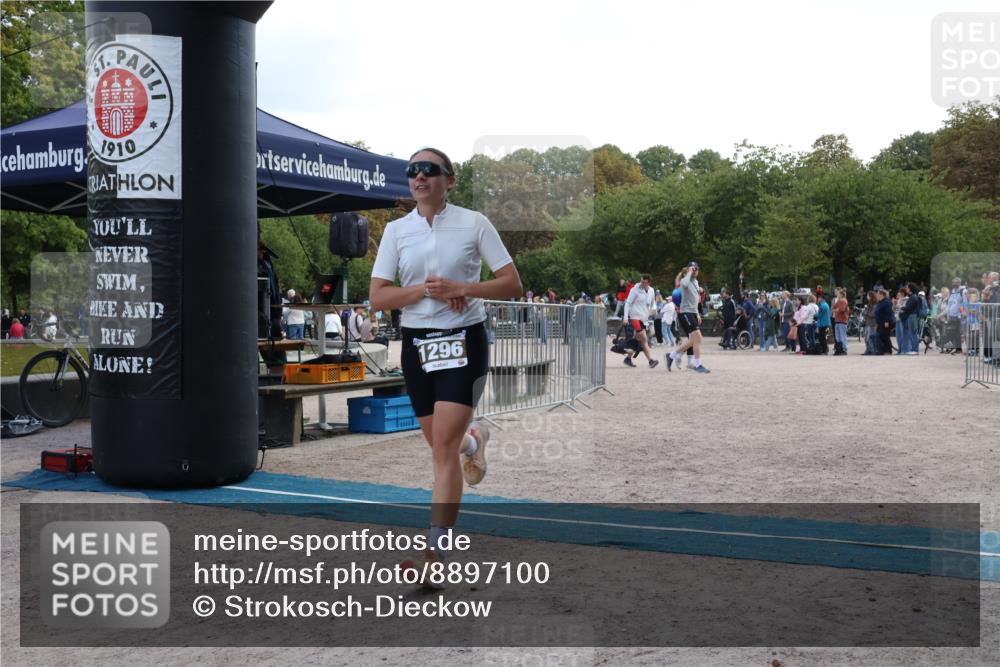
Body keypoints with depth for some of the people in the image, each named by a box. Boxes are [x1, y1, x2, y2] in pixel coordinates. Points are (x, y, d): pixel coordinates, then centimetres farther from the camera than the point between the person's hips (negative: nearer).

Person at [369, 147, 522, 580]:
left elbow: (512, 285, -4)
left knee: (444, 447, -12)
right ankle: (473, 439, 51)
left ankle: (437, 551, -8)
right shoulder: (396, 230, 5)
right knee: (439, 444, 14)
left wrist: (459, 288, -17)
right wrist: (425, 289, -16)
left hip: (464, 341, -4)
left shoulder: (473, 223, -3)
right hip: (416, 344, 4)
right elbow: (377, 297, -1)